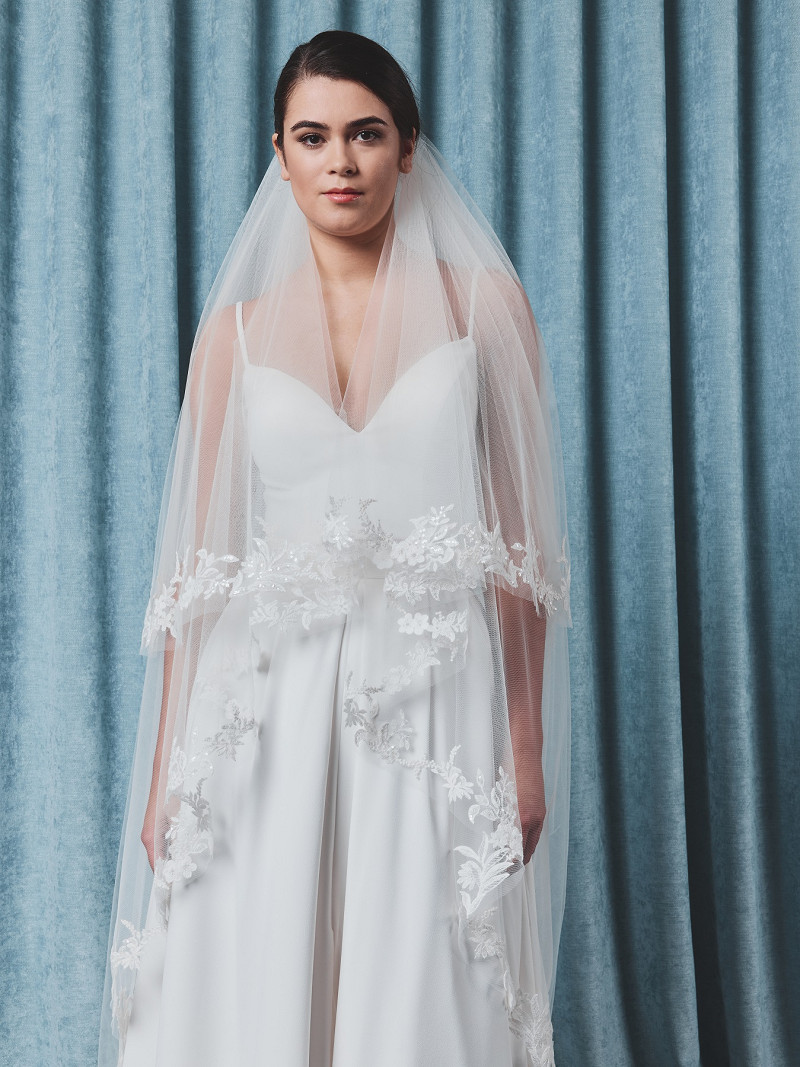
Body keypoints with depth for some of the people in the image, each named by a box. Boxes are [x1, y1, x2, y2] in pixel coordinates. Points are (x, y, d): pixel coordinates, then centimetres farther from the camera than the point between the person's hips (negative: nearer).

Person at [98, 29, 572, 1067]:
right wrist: (169, 766, 3)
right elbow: (200, 561, 8)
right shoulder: (237, 330, 8)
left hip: (435, 706, -1)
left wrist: (526, 747, 0)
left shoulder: (485, 306, 5)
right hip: (268, 707, 1)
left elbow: (522, 546, 4)